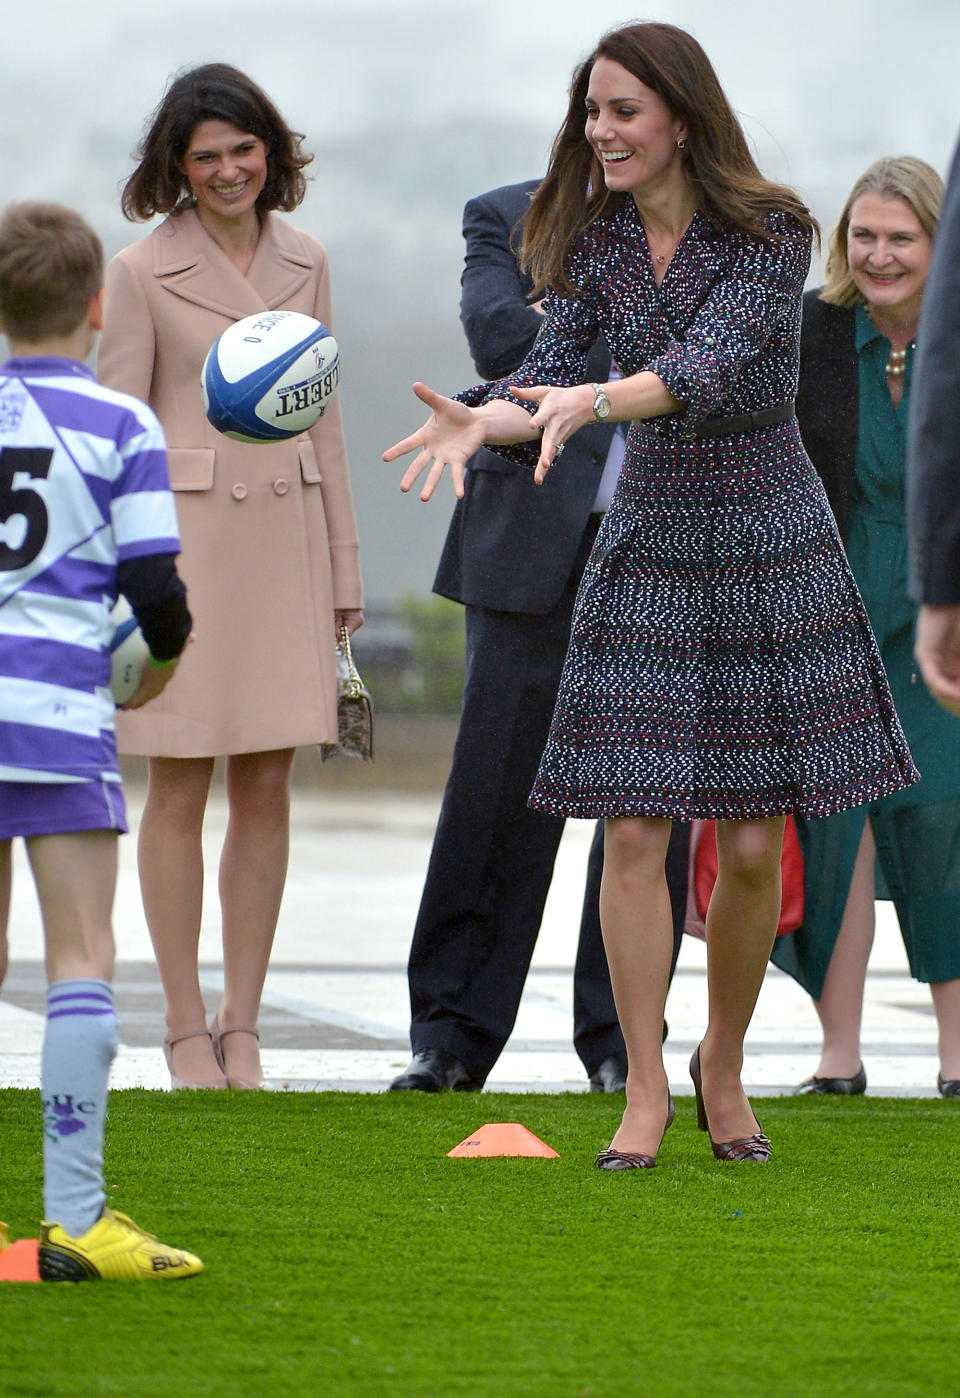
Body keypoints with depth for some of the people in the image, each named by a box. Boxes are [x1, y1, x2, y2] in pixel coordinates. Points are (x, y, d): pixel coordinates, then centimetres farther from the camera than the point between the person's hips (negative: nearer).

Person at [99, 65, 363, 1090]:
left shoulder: (305, 265, 9)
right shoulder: (143, 273, -3)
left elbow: (322, 420, 14)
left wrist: (342, 572, 11)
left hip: (286, 543, 4)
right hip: (184, 542, -4)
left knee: (266, 789, 3)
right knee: (179, 792, 0)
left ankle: (241, 1028, 9)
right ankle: (185, 1029, 7)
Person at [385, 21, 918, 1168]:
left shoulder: (770, 233, -13)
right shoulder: (594, 240, 0)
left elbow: (708, 362, -27)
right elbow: (551, 368, -8)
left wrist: (589, 402, -44)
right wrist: (486, 419, -31)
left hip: (769, 548, -3)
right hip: (648, 546, 3)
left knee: (753, 844, 1)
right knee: (633, 828, -7)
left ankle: (724, 1062, 22)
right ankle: (645, 1088, 2)